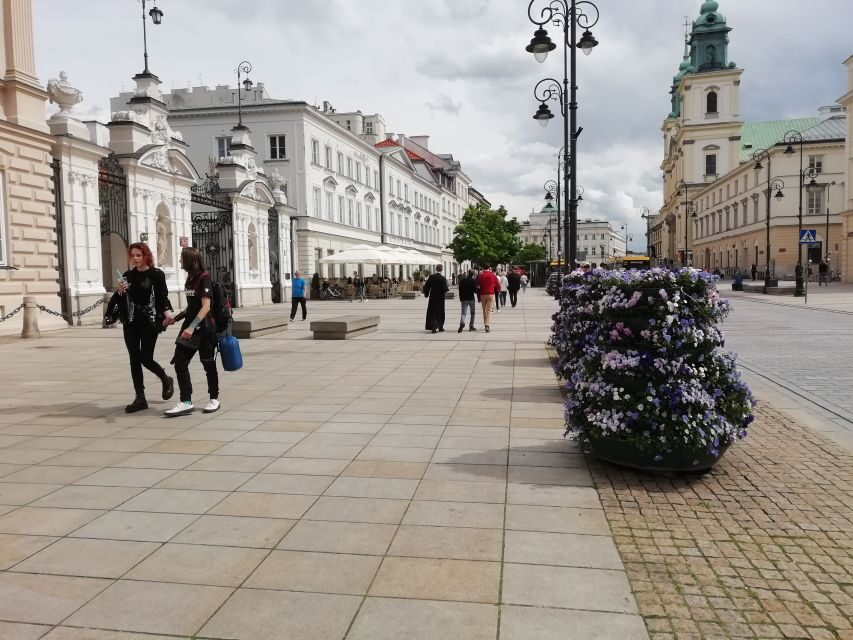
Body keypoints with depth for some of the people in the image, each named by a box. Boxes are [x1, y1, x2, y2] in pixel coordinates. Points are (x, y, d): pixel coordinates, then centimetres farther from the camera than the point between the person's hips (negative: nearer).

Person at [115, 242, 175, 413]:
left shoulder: (156, 274, -4)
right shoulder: (127, 275, 10)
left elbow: (163, 296, -11)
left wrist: (167, 312, -29)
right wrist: (119, 291, -5)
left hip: (149, 322, -5)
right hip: (131, 322, 5)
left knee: (146, 358, -3)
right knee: (134, 359, 3)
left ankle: (166, 380, 26)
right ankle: (140, 398, 9)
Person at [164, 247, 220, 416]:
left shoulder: (204, 278, -11)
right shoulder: (190, 279, 14)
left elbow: (206, 306, -19)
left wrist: (192, 326, -27)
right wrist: (175, 318, 16)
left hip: (204, 328, -8)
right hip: (189, 328, 8)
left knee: (209, 364, 4)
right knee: (179, 362, -3)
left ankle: (214, 399, 19)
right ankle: (186, 402, -2)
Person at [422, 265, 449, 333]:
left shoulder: (431, 277, -5)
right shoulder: (443, 278, -12)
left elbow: (426, 286, -2)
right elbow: (445, 289, -17)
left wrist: (426, 294, 11)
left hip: (432, 297, 2)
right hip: (440, 298, -1)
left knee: (432, 312, 8)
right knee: (440, 312, 12)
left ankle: (433, 327, -1)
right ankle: (440, 327, 20)